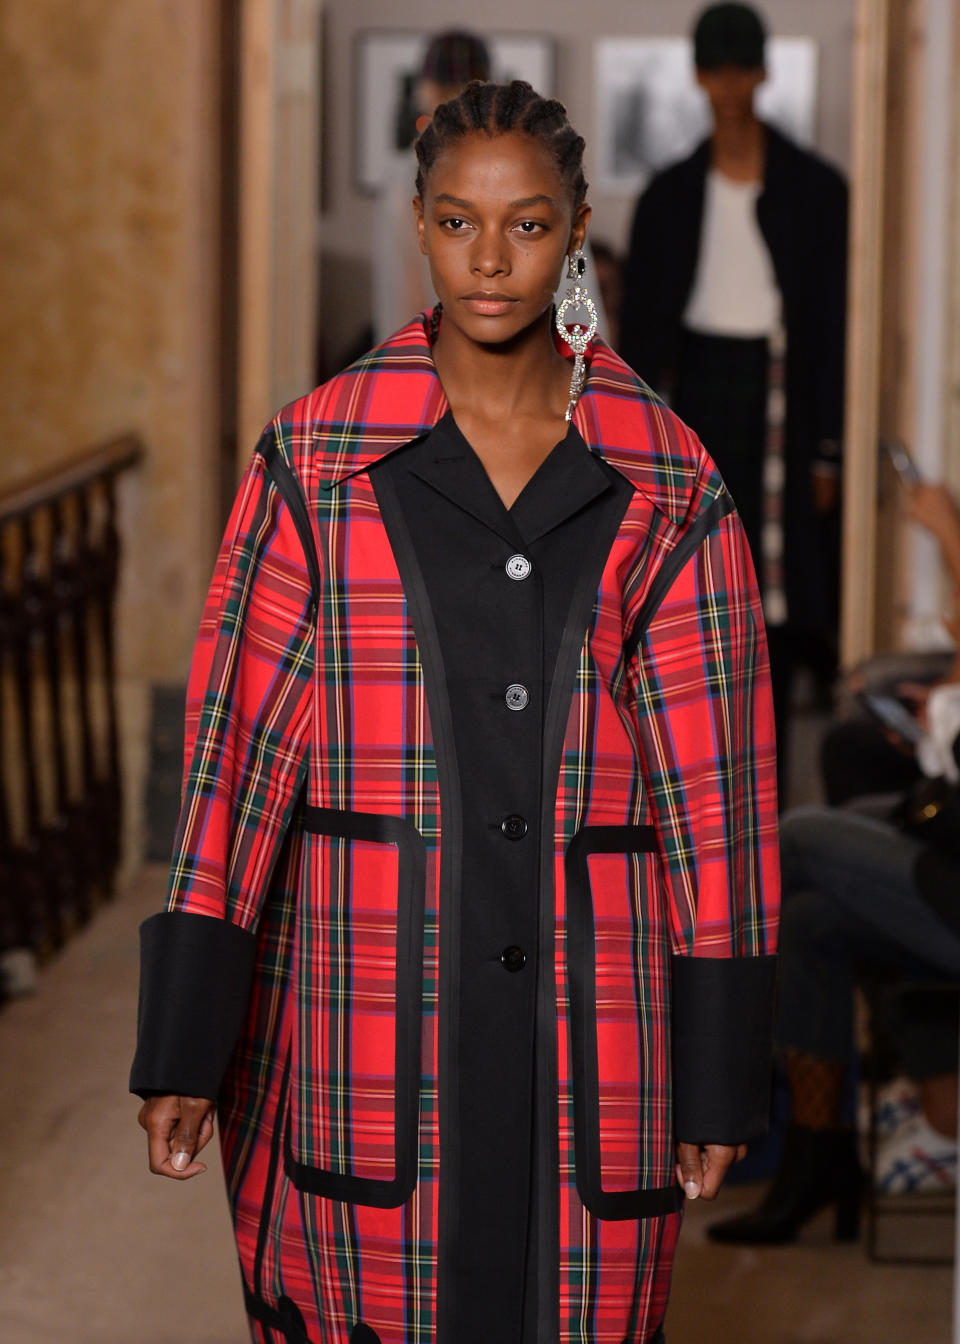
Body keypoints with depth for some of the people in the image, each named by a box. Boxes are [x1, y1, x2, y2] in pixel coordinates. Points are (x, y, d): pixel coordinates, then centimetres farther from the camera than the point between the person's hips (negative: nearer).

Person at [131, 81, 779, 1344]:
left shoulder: (665, 484, 3)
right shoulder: (316, 458, 1)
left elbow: (713, 777, 4)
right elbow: (236, 742, -1)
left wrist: (722, 1072, 2)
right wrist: (184, 1038, -5)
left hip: (589, 1005, 1)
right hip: (366, 991, -1)